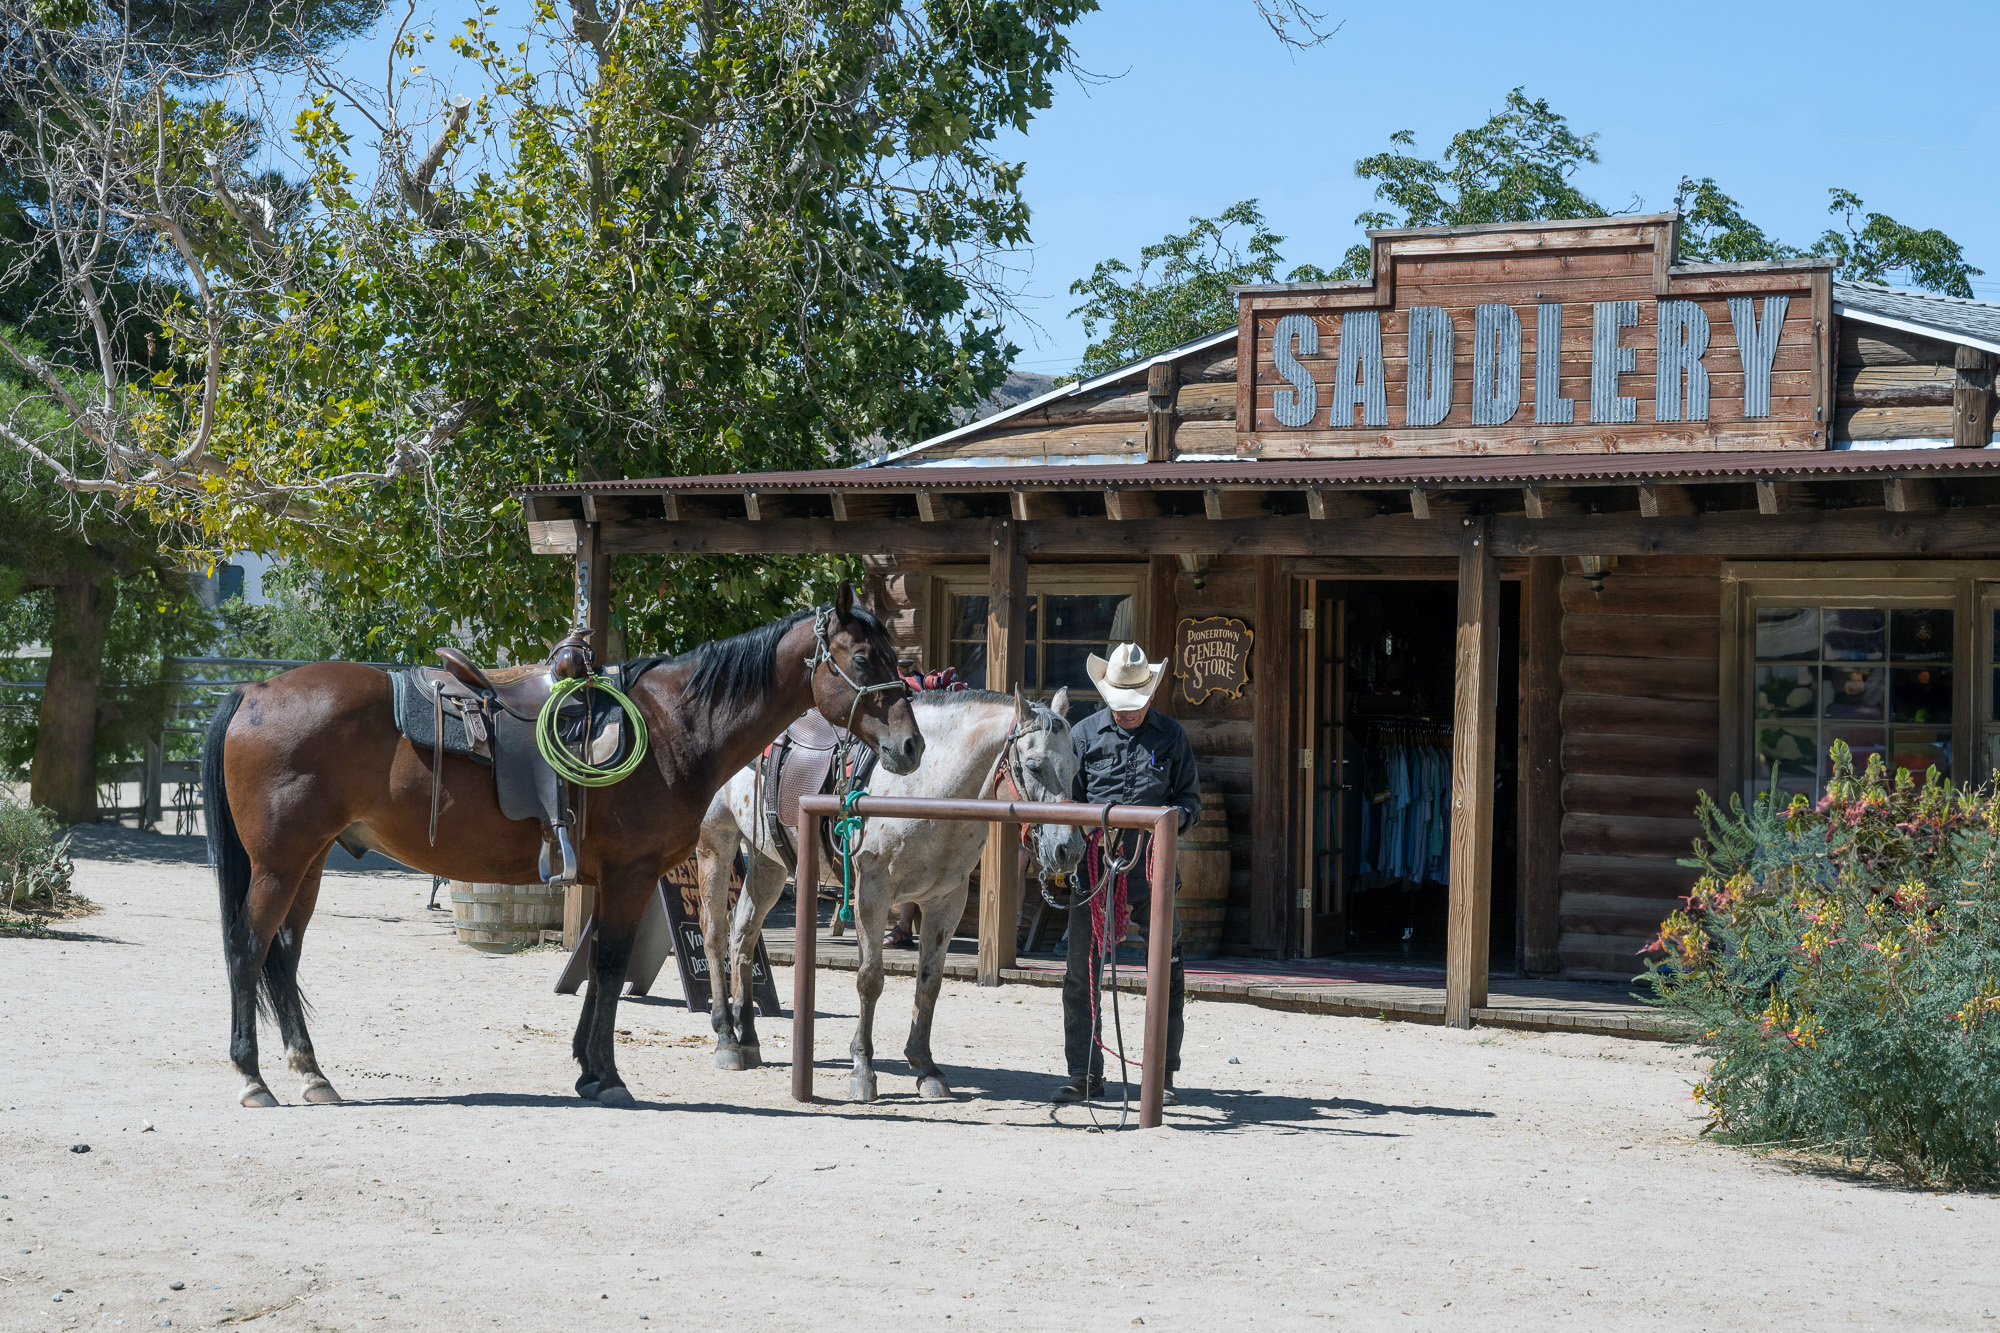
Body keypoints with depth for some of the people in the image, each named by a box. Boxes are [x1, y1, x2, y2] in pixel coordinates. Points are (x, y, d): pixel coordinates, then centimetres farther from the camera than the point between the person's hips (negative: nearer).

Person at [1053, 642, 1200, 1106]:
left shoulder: (1171, 736, 6)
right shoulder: (1084, 734, 5)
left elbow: (1191, 800, 9)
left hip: (1154, 867, 0)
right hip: (1095, 869, 0)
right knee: (1081, 975, 2)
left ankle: (1163, 1076, 13)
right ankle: (1084, 1075, 14)